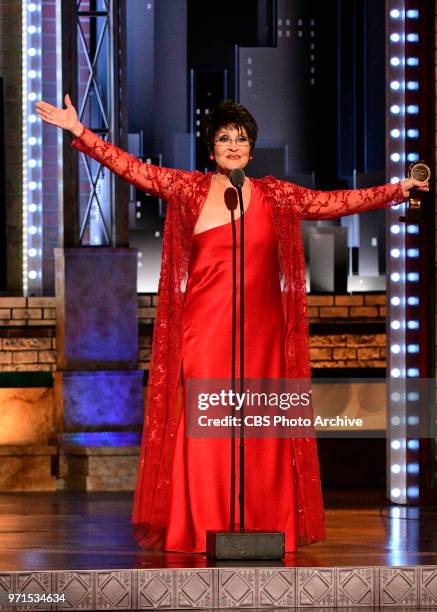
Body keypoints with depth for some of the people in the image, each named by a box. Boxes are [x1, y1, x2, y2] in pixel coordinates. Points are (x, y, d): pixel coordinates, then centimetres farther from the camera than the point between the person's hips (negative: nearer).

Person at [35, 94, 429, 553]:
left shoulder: (276, 196, 10)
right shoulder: (188, 189, 7)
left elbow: (337, 202, 11)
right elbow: (134, 169, 3)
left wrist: (396, 190, 6)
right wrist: (78, 131, -3)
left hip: (258, 330, 1)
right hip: (203, 329, -1)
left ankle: (262, 527, 4)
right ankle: (203, 529, -2)